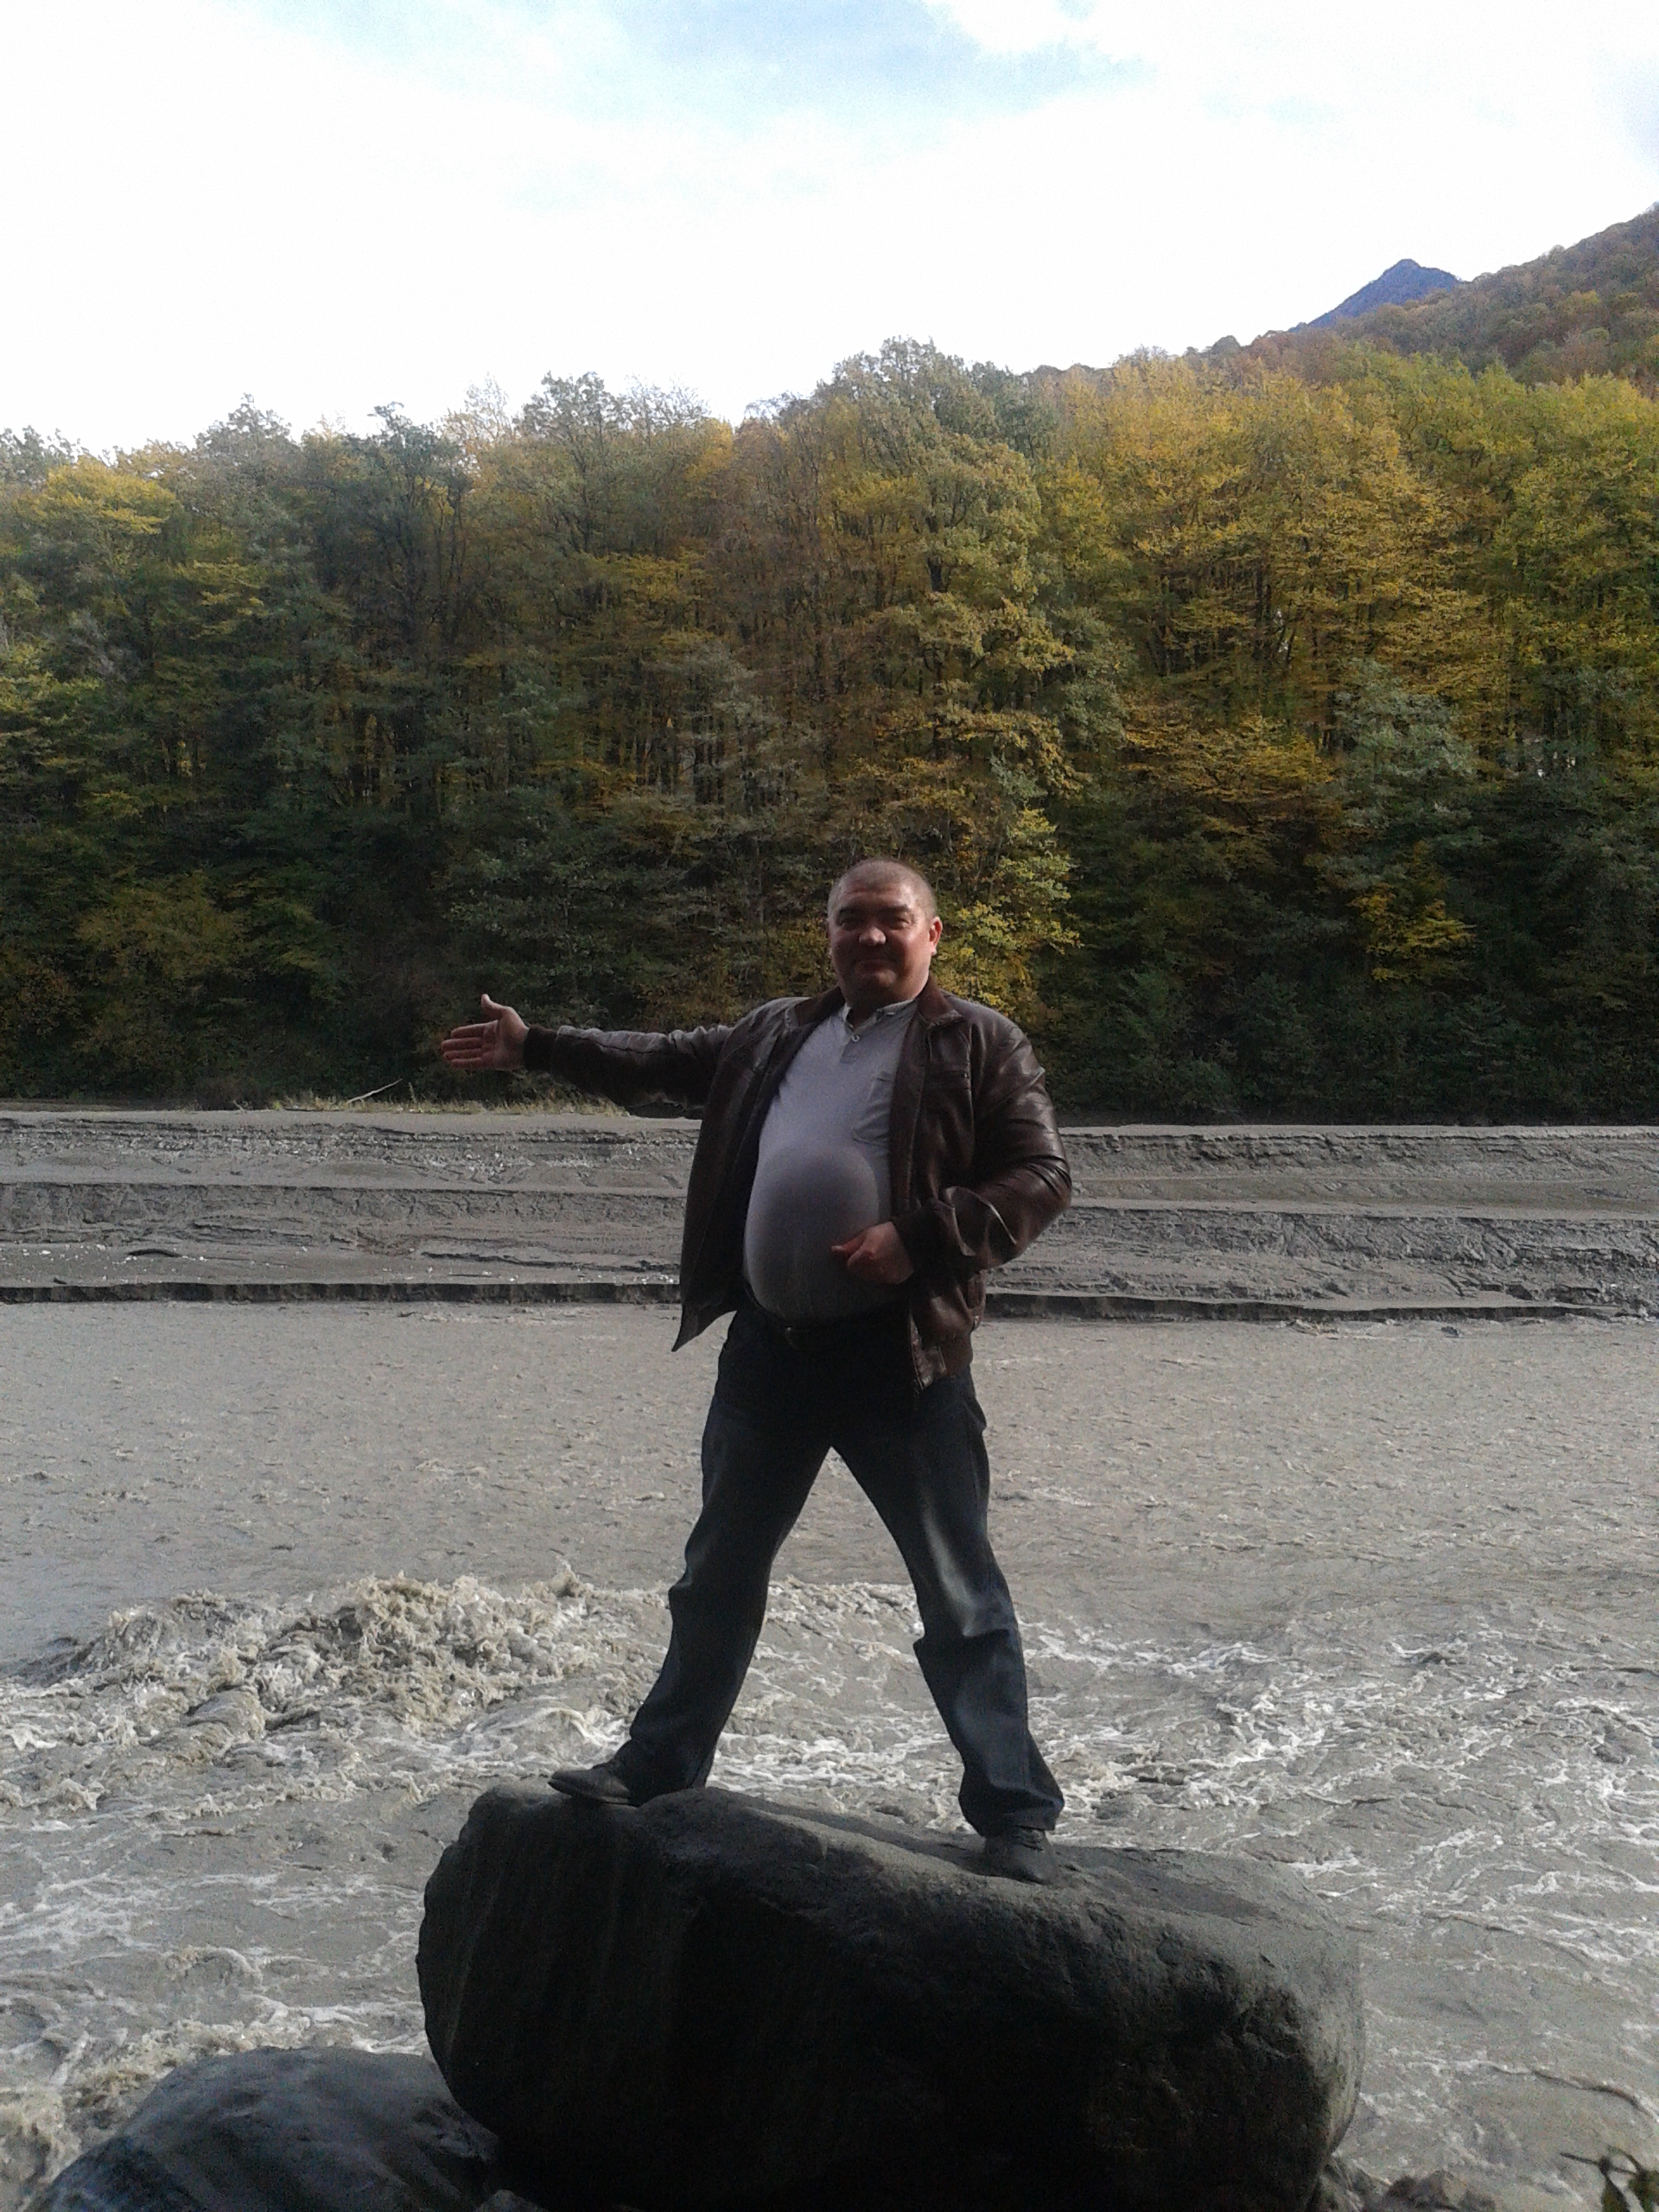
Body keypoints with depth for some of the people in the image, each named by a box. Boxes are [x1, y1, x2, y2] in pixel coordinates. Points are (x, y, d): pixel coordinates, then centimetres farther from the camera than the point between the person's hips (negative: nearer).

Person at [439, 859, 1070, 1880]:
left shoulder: (980, 1043, -3)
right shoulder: (778, 1034, 15)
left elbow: (1043, 1175, -8)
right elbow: (665, 1061, 27)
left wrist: (923, 1239, -19)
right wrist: (534, 1046, 28)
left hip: (901, 1353, -6)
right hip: (769, 1345, 6)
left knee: (962, 1596, 0)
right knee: (719, 1575, 18)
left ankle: (1014, 1814, 11)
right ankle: (662, 1764, 35)